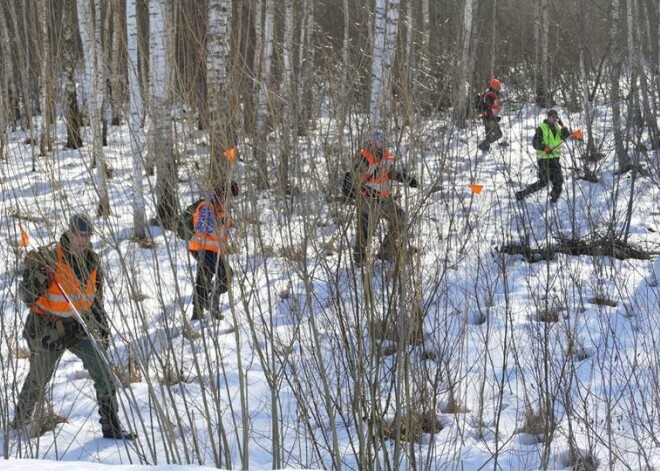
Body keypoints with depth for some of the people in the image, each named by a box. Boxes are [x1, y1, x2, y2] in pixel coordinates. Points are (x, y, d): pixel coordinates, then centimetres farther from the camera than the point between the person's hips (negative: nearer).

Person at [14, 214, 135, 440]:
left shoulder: (92, 262, 0)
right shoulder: (49, 257, -19)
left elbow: (96, 300, 14)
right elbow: (27, 297, -21)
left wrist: (103, 329, 13)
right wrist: (37, 275, -38)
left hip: (79, 324, 4)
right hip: (47, 327, -4)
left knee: (102, 371, -9)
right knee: (38, 378, 11)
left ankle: (111, 426, -2)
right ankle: (22, 418, 38)